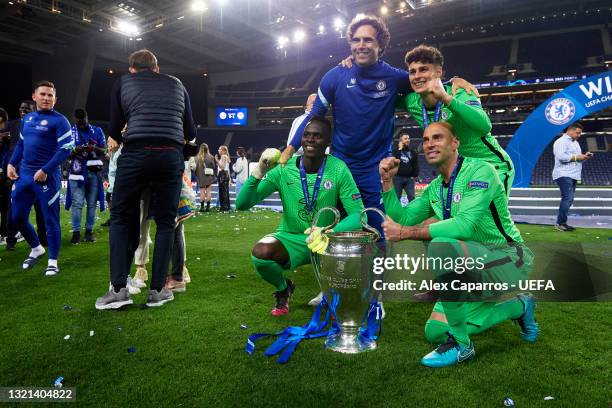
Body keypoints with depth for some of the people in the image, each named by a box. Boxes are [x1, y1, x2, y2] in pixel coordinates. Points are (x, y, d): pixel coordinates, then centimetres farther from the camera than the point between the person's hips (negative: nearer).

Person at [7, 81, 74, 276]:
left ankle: (52, 262, 12)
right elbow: (21, 144, 23)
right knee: (18, 218, 12)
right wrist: (11, 164, 8)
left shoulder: (59, 120, -7)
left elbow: (66, 149, -14)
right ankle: (36, 249, 34)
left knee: (50, 220, 0)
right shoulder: (27, 118, 14)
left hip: (47, 177, -7)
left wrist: (45, 170, -18)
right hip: (24, 175, 7)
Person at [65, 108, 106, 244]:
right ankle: (76, 232, 1)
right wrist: (75, 151, -18)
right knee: (77, 203, -5)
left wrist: (94, 148, -16)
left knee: (92, 203, 3)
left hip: (94, 171, 1)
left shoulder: (97, 131, 8)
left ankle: (89, 231, 11)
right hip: (77, 171, -1)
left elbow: (104, 151, 5)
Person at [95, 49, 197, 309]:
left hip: (136, 154, -1)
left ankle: (119, 289, 4)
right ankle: (157, 290, 10)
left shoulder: (123, 82, 17)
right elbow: (190, 133, 20)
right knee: (165, 222, 11)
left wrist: (115, 140, 37)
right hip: (171, 157, 2)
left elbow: (115, 130, 13)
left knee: (120, 218, 12)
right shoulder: (177, 85, 22)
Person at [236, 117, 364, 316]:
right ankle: (284, 289, 7)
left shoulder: (338, 170, -13)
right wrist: (259, 171, -30)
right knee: (260, 252, -31)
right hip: (291, 239, 1)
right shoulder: (284, 169, -10)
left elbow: (358, 214, -16)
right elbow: (242, 205, -14)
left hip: (326, 241, 0)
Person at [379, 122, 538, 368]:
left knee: (441, 245, -35)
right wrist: (387, 181, -5)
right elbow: (401, 219, 4)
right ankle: (518, 306, 19)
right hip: (476, 265, 9)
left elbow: (465, 225, -30)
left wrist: (407, 233, -29)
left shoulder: (479, 170, -16)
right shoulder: (434, 188, 8)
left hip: (508, 260, -9)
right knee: (435, 331, 3)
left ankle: (459, 344, -20)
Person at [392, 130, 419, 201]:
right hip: (398, 178, -2)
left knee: (412, 197, -1)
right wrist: (400, 149, -10)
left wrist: (414, 176, 0)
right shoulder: (396, 151, 3)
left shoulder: (413, 152, 10)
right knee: (396, 197, 4)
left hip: (409, 178, 2)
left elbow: (416, 166, 11)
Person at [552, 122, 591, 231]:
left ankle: (561, 223, 13)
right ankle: (560, 223, -13)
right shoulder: (561, 142, -8)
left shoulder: (575, 142, 23)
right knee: (567, 198, -16)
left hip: (572, 175, 10)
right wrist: (577, 157, -16)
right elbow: (561, 156, -22)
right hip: (564, 175, -10)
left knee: (568, 199, 9)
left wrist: (584, 156, 8)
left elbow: (577, 157, 28)